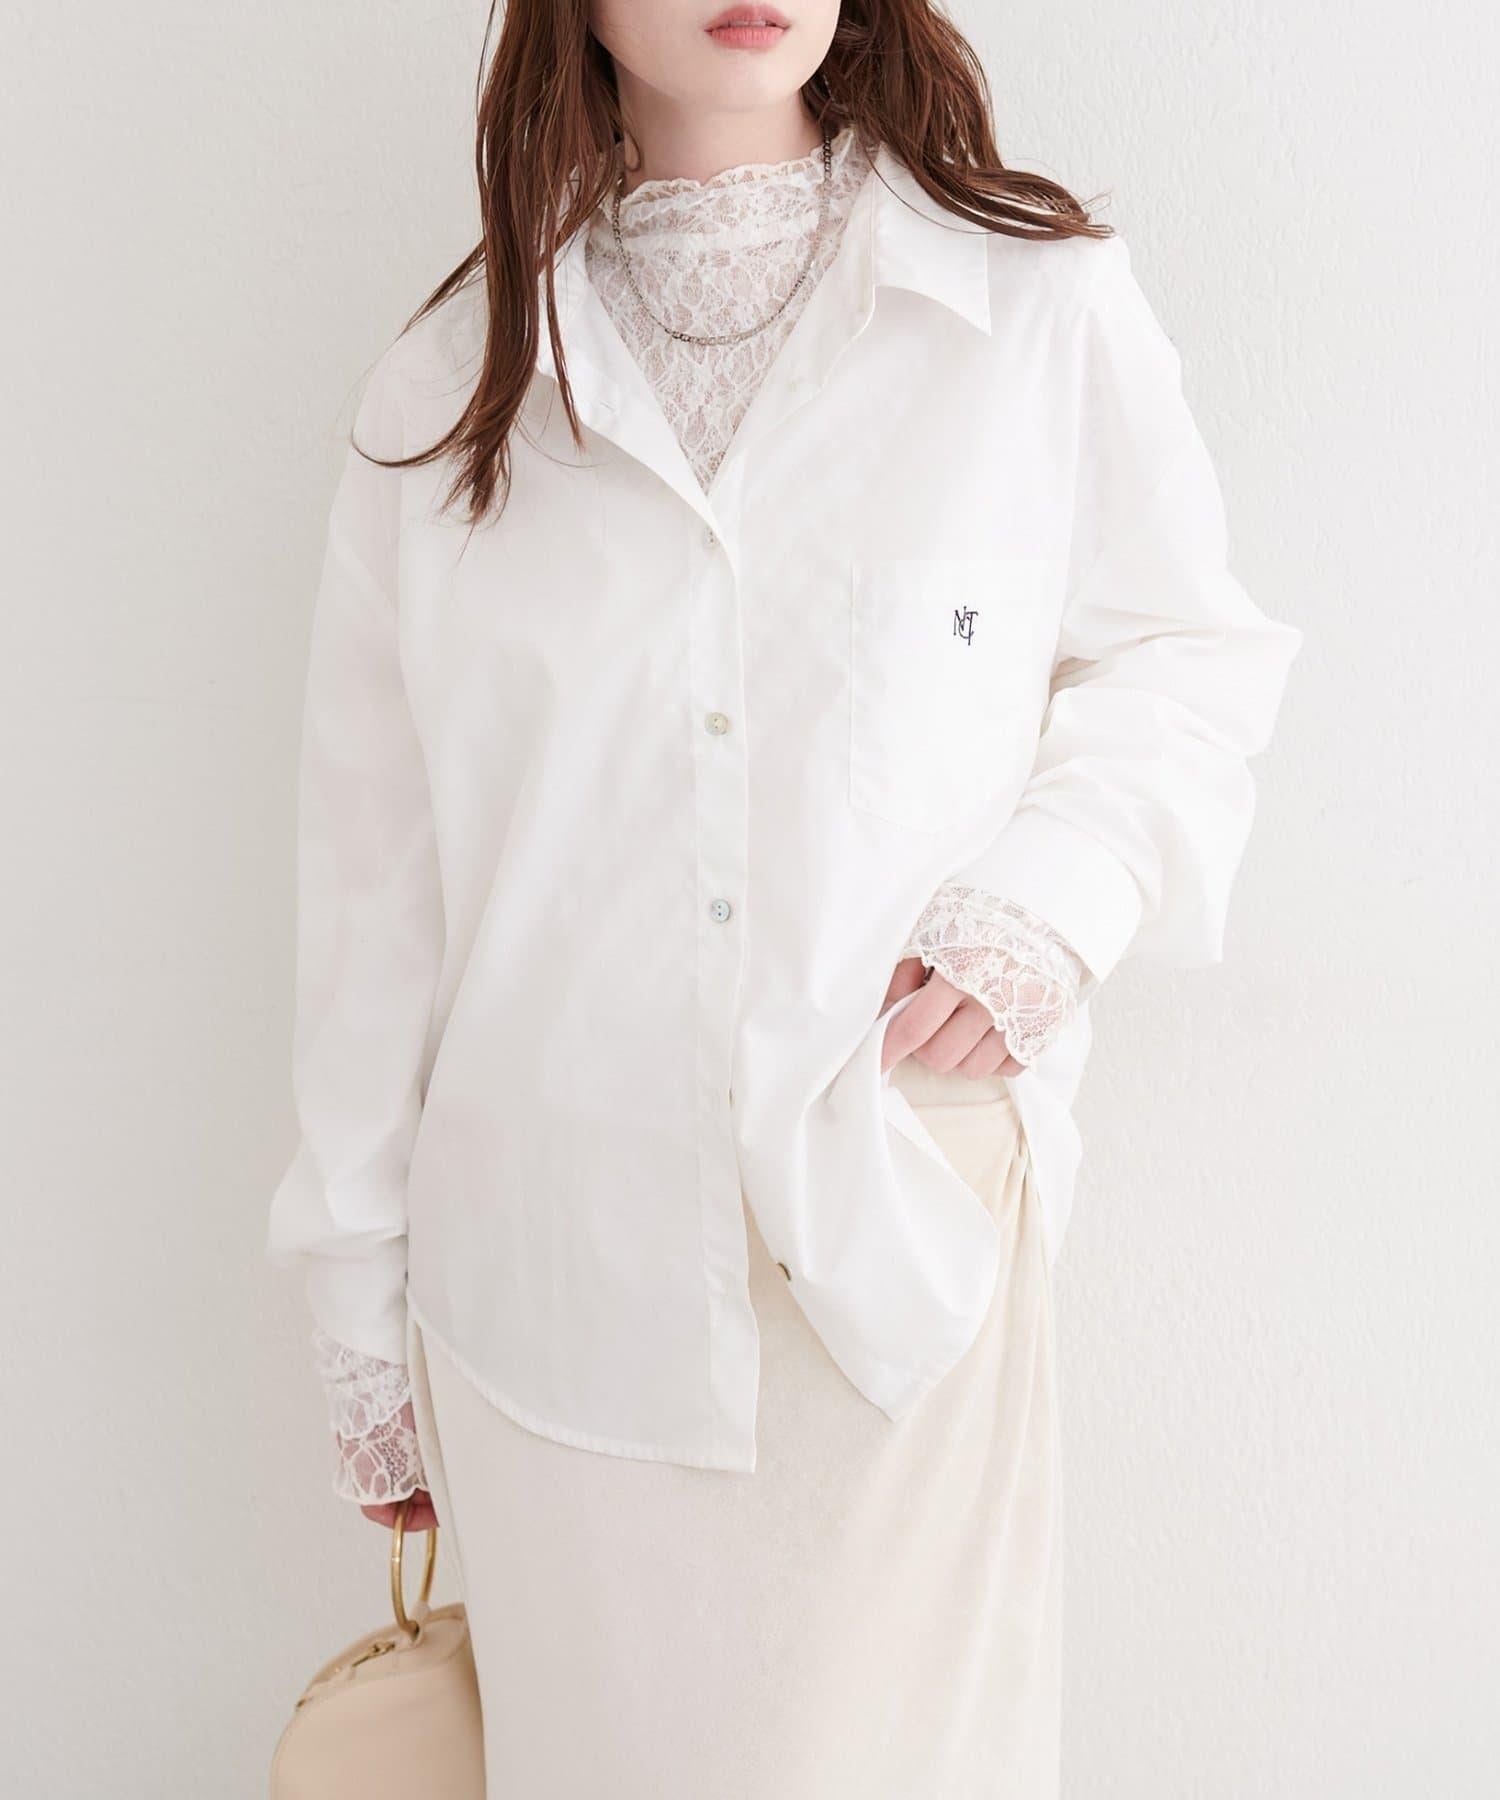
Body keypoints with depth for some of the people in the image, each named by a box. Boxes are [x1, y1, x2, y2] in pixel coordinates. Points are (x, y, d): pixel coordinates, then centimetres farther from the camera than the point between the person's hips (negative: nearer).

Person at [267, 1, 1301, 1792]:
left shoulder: (1043, 304, 1)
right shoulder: (450, 384, 5)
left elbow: (1190, 651, 11)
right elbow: (373, 868, 6)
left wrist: (1057, 891, -10)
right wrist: (365, 1305, 9)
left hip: (909, 1257, -1)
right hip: (554, 1263, 2)